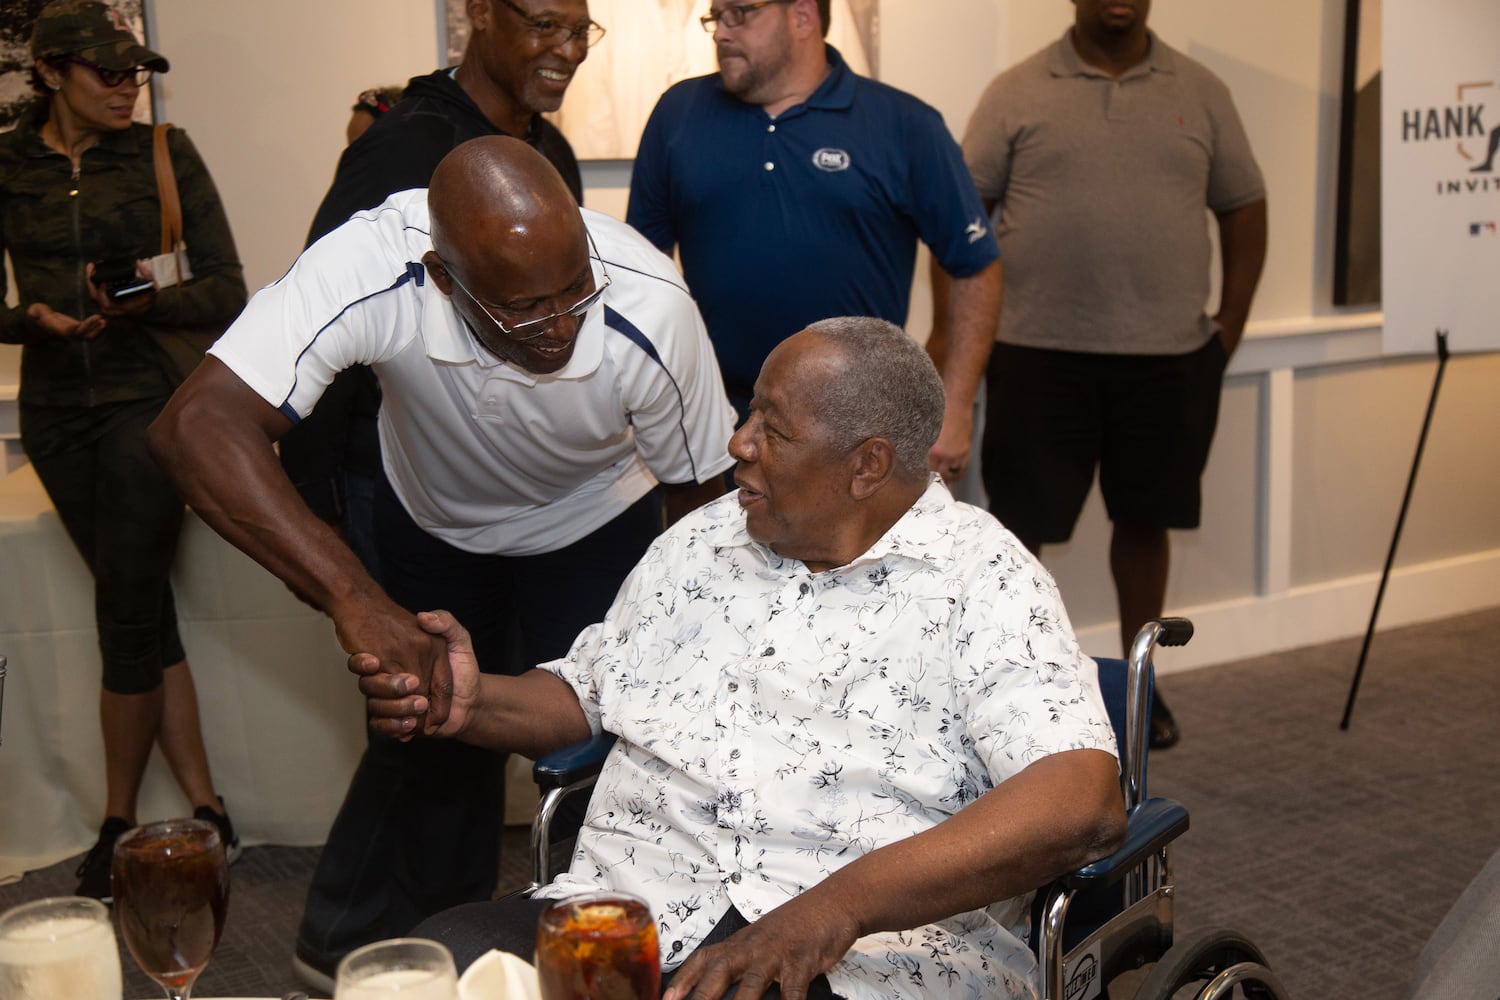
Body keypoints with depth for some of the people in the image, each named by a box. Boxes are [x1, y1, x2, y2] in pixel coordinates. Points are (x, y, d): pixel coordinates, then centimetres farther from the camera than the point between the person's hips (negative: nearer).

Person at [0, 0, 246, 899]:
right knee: (143, 611, 5)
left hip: (150, 395, -3)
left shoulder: (163, 154, 0)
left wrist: (143, 304, -20)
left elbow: (227, 290, -4)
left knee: (128, 611, -5)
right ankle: (207, 814, 13)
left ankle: (120, 823, 12)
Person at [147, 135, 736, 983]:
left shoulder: (650, 309, -36)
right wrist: (355, 600, -57)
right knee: (430, 730, 8)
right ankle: (370, 950, 34)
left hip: (595, 518, 0)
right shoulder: (371, 268, -39)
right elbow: (199, 423, -47)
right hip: (433, 513, 1)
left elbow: (700, 495, -19)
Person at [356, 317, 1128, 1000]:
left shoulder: (981, 581, -2)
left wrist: (843, 902, -26)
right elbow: (584, 695, 28)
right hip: (633, 916, 5)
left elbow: (1085, 798, -15)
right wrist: (475, 704, 5)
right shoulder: (698, 541, 18)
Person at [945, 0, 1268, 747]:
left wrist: (1229, 328, 4)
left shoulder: (1200, 93, 7)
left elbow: (1243, 211, 11)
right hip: (1039, 355, -2)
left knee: (1144, 518, 14)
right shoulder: (1017, 93, 1)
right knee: (1018, 521, 2)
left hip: (1168, 357, 3)